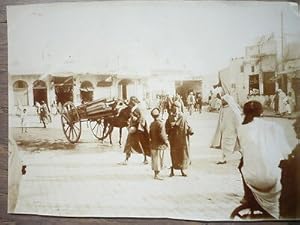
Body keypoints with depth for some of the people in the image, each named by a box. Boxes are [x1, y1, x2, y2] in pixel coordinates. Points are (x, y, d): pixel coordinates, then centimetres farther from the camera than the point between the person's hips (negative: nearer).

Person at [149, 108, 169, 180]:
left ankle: (156, 174, 22)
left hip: (153, 145, 8)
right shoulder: (160, 124, -19)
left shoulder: (151, 124, 6)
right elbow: (162, 135, -21)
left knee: (155, 159, 14)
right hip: (159, 145, -8)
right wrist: (165, 141, -8)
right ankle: (157, 175, 3)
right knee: (158, 159, -1)